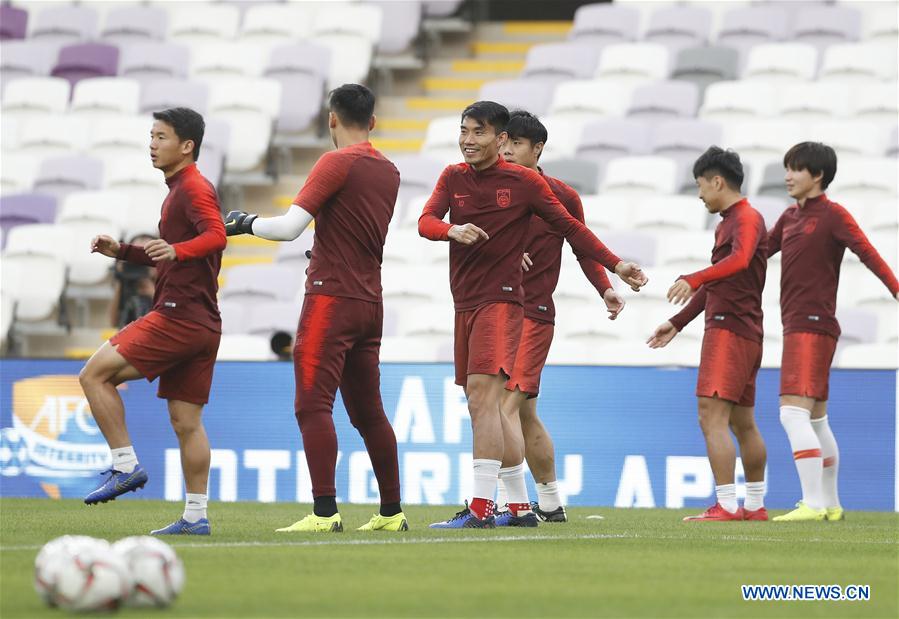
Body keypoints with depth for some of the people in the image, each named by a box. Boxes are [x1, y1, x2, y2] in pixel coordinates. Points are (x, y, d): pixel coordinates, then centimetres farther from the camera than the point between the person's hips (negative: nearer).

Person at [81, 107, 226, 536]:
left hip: (179, 317, -10)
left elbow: (216, 235, -27)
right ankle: (196, 516, 7)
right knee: (186, 422, 8)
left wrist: (177, 250, -44)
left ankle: (126, 465, -9)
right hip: (202, 325, 10)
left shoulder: (194, 188, -9)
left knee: (95, 373, -8)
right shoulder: (180, 190, 22)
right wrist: (122, 251, 22)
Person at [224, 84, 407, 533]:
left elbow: (289, 227, -15)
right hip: (370, 303, 8)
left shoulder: (337, 163, -10)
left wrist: (245, 223, 0)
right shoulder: (388, 171, 12)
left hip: (331, 298, -8)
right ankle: (392, 512, 17)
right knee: (368, 411, 14)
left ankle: (325, 512, -19)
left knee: (313, 405, -10)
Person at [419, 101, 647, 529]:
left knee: (483, 397, -18)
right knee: (479, 406, 8)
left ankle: (482, 507, -22)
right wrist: (452, 230, -25)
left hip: (502, 300, -6)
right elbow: (426, 221, -3)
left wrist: (615, 265, 1)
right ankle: (516, 501, 16)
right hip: (464, 302, 6)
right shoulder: (453, 177, 10)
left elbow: (569, 227, 6)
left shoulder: (524, 181, -1)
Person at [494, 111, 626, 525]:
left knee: (504, 406, -16)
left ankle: (518, 506, -17)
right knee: (525, 413, 12)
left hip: (534, 315, -5)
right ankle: (551, 504, 24)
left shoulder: (561, 196, -1)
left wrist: (605, 288, -3)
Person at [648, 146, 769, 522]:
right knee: (742, 422, 15)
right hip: (743, 333, 10)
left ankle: (726, 506, -19)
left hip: (731, 331, -10)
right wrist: (678, 322, 29)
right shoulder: (726, 223, 21)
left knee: (711, 416, -15)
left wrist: (692, 280, -41)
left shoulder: (747, 218, -10)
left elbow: (739, 260, -31)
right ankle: (755, 506, 22)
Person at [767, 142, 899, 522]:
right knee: (816, 420, 16)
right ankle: (830, 504, 25)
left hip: (813, 326, -9)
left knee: (793, 412, -19)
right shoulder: (791, 217, 16)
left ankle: (812, 504, -23)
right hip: (796, 327, 9)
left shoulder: (833, 215, -8)